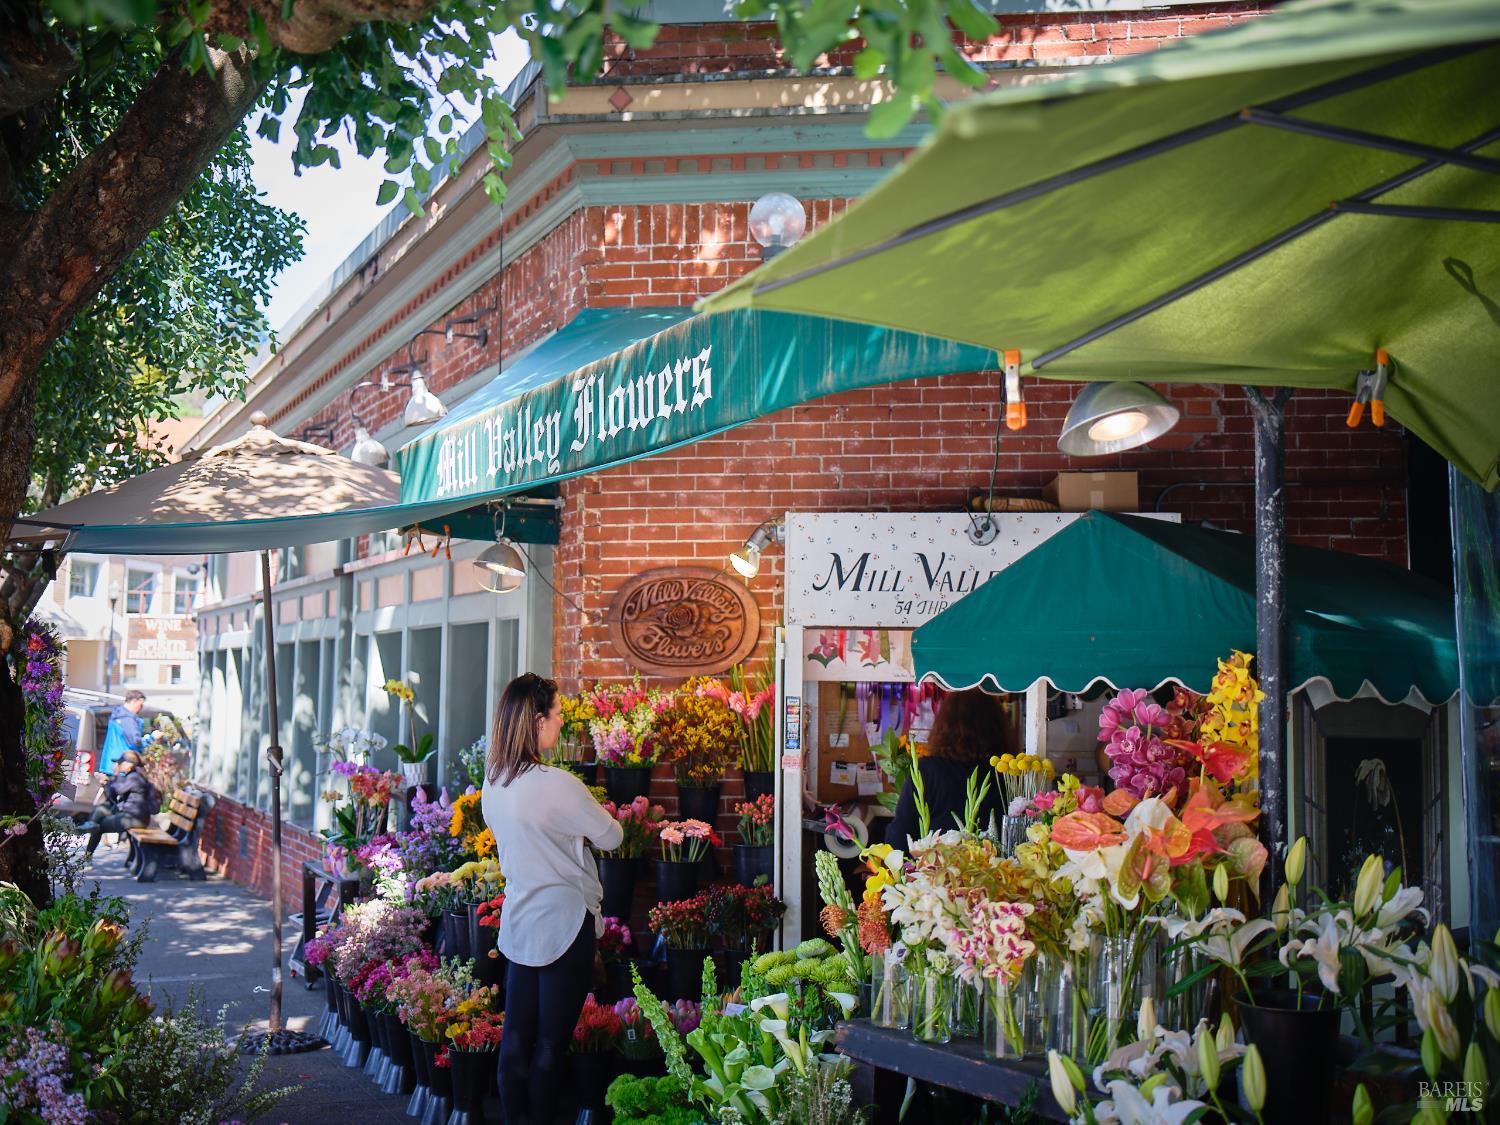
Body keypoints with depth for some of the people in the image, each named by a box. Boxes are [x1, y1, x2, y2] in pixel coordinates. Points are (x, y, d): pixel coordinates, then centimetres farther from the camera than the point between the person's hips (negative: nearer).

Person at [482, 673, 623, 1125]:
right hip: (562, 925, -7)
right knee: (551, 1045, 5)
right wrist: (600, 816, 11)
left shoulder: (494, 780, 1)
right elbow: (610, 837, -9)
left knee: (516, 1037, 13)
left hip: (517, 922, 7)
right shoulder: (557, 785, -22)